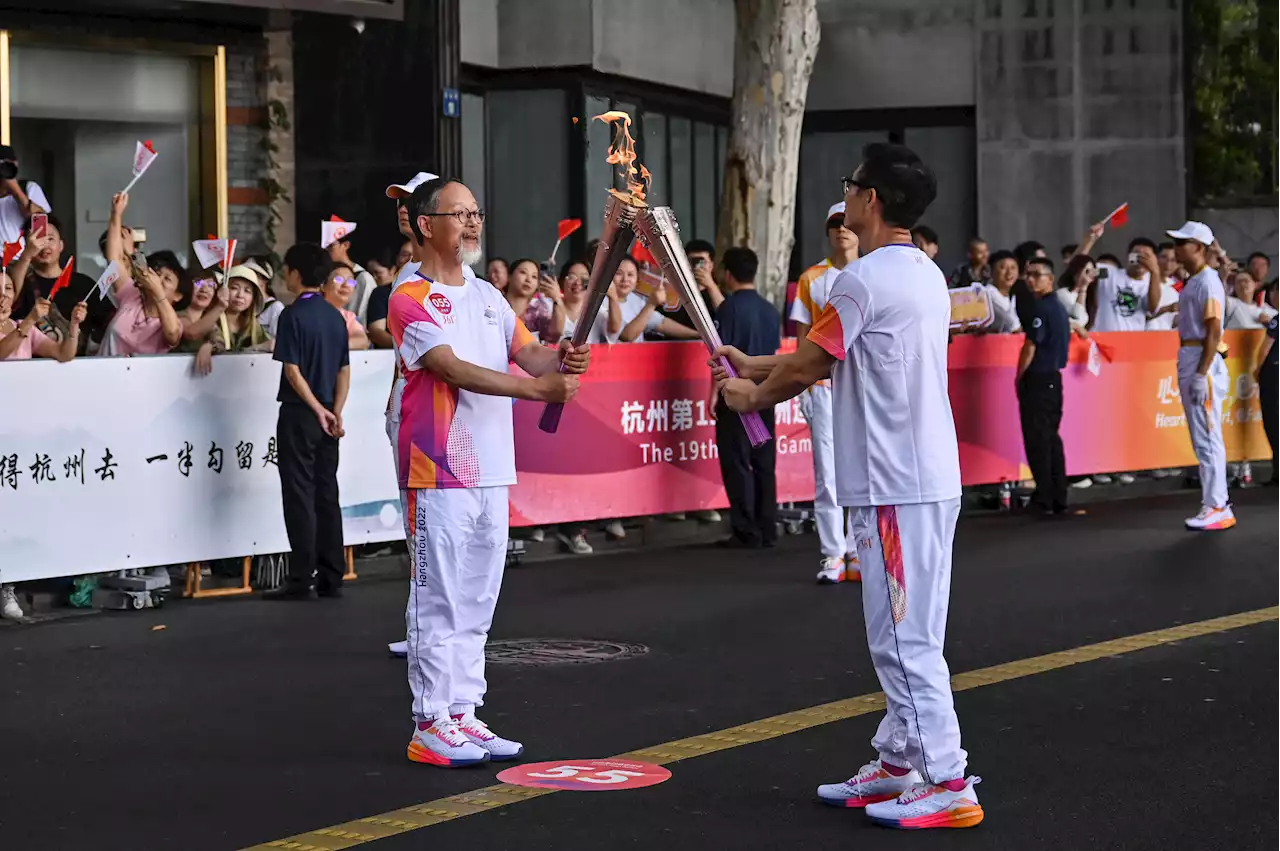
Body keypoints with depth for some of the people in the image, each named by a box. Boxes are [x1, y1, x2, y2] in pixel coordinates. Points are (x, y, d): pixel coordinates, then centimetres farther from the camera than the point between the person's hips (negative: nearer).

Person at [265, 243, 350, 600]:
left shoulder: (293, 314, -11)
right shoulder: (335, 316, 9)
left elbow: (292, 369, -16)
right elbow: (344, 370, 7)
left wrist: (317, 409, -12)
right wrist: (336, 410, 2)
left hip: (299, 414, -6)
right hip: (326, 416, 6)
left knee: (300, 497, -3)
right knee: (326, 496, 9)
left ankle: (301, 580, -3)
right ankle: (331, 578, 11)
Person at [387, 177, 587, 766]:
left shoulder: (487, 297, 15)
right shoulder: (410, 299, -9)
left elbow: (528, 353, 7)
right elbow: (453, 369, -20)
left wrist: (560, 359, -17)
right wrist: (536, 388, -28)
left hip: (491, 472, 8)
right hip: (438, 474, -8)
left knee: (477, 605, 12)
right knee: (439, 603, -4)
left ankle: (463, 715, 19)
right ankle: (430, 726, 3)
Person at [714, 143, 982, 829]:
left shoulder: (864, 279, -15)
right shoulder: (926, 275, 15)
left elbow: (806, 365, -8)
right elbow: (833, 360, 22)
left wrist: (752, 395, 12)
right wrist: (751, 366, 26)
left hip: (896, 484, -10)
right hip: (927, 476, 10)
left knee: (904, 636, -6)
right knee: (902, 633, 16)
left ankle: (948, 784, -4)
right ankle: (898, 763, 24)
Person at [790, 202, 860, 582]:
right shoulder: (811, 279, 7)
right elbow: (803, 337, 7)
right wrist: (802, 385, 0)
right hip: (825, 385, 0)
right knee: (827, 473, -2)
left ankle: (860, 552, 9)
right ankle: (832, 555, 2)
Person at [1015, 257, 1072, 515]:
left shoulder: (1040, 308, -15)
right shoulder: (1059, 307, 13)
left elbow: (1030, 346, -17)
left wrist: (1018, 377, -5)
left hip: (1037, 379, -9)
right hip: (1053, 378, 9)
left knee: (1037, 439, -4)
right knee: (1051, 438, 13)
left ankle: (1044, 499, -3)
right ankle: (1058, 499, 15)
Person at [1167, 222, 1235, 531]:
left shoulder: (1207, 282, -13)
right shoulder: (1193, 282, 16)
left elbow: (1214, 332, -19)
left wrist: (1201, 374, -24)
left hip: (1203, 362, -10)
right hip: (1189, 360, 10)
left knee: (1208, 438, -8)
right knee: (1202, 439, 13)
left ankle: (1217, 509, -5)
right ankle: (1214, 503, 18)